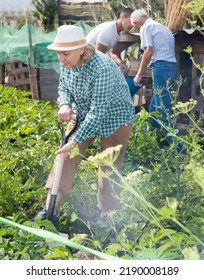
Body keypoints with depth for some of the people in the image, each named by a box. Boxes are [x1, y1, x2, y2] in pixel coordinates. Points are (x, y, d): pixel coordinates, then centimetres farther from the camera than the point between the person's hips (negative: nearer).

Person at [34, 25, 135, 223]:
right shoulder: (67, 62, -14)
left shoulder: (102, 68, -35)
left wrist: (75, 142, -32)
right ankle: (51, 208, 4)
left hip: (114, 118, -6)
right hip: (83, 115, 6)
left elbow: (98, 112, -33)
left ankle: (107, 215, 18)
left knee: (110, 168, 1)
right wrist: (65, 104, -19)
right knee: (65, 155, -3)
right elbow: (63, 87, 4)